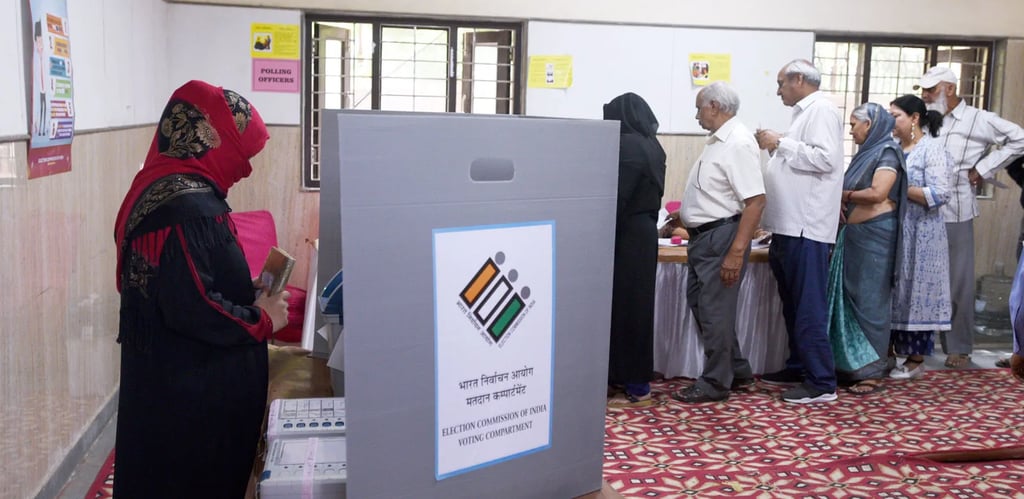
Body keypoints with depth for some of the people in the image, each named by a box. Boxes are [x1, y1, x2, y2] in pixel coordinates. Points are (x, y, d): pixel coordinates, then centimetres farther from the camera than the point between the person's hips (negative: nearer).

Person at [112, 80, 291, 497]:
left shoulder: (160, 188, 8)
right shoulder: (189, 208, -24)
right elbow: (193, 310, -30)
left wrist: (248, 296, 7)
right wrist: (262, 320, -15)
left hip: (168, 383, 10)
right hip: (192, 396, -10)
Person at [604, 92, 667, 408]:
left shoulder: (627, 146, -17)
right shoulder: (651, 146, 12)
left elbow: (617, 198, -21)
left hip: (627, 236, -10)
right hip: (645, 232, 10)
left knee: (625, 305, -4)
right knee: (636, 303, 13)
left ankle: (636, 388, 2)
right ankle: (625, 378, 22)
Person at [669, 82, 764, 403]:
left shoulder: (738, 143, -18)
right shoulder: (717, 140, 12)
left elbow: (755, 200, -23)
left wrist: (736, 252, -27)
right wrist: (685, 217, 30)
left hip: (721, 236, -10)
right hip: (704, 236, 10)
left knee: (715, 310, -1)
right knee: (700, 303, 17)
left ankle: (714, 384, 12)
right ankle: (737, 372, 30)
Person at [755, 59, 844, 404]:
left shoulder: (822, 110, -9)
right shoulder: (804, 113, 20)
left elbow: (825, 159, -22)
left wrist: (781, 144, -15)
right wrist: (775, 148, 12)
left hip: (806, 228, -10)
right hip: (789, 225, 10)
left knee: (809, 308, -8)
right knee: (792, 304, 16)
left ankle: (822, 383, -4)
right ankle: (799, 366, 26)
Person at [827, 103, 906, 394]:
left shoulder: (887, 152, -8)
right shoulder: (866, 152, 17)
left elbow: (877, 193, -20)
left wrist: (844, 195, -8)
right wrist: (842, 202, -4)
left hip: (874, 236, -8)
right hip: (853, 234, 8)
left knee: (870, 300, -4)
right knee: (849, 298, 9)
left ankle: (872, 371, 3)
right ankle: (850, 362, 17)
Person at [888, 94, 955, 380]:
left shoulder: (933, 149, -7)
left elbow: (939, 195, -16)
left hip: (919, 235, -6)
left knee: (914, 293, 0)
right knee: (891, 294, 8)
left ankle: (916, 361, 9)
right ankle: (889, 353, 16)